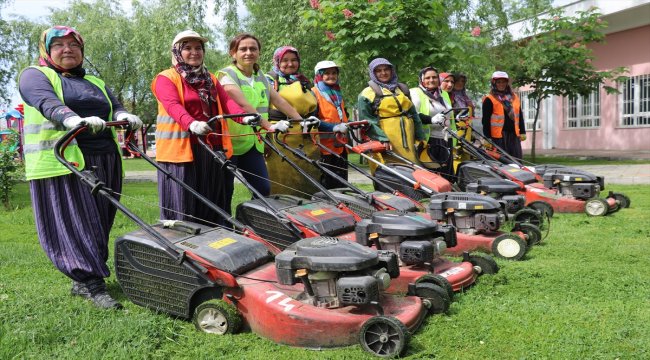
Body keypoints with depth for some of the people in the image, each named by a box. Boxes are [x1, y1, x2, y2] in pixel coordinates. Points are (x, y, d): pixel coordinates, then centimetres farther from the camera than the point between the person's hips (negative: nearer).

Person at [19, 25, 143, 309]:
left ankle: (82, 282, 18)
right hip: (62, 162, -6)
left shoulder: (95, 82, 25)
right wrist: (74, 120, -38)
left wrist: (124, 116, -16)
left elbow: (114, 107, 9)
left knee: (99, 225, 6)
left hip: (104, 163, 6)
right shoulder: (35, 75, 5)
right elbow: (47, 103, -16)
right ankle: (94, 287, -7)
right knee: (74, 226, -8)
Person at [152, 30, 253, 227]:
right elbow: (173, 106, -19)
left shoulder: (210, 79, 20)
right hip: (181, 149, -6)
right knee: (182, 207, -5)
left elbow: (226, 101, 3)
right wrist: (192, 124, -40)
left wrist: (244, 117, -19)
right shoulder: (166, 78, 0)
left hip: (212, 149, 6)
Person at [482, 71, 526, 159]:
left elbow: (520, 116, 19)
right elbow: (486, 120, -6)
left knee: (517, 159, 6)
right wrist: (487, 137, -10)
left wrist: (522, 132, 14)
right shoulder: (489, 100, -2)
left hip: (514, 134, 6)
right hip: (499, 135, -6)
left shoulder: (514, 97, 16)